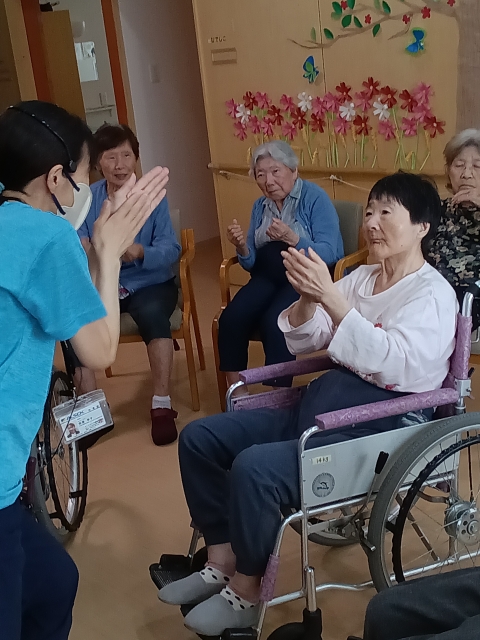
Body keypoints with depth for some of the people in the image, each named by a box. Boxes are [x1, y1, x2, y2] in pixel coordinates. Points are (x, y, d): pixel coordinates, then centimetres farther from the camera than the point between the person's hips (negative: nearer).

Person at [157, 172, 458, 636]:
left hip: (383, 427, -8)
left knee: (254, 468, -30)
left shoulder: (432, 294, -8)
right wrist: (307, 298, -9)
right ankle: (221, 565, 10)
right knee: (199, 437, 0)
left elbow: (392, 364, -26)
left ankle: (245, 593, -5)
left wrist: (330, 297, -30)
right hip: (319, 405, 9)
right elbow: (303, 344, 12)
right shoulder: (362, 277, 14)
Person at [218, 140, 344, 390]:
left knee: (274, 323, -32)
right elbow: (252, 263, 11)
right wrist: (242, 247, -11)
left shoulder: (314, 198, -7)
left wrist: (292, 239, -32)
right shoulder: (260, 206, 12)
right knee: (230, 319, -22)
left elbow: (330, 254, -17)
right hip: (268, 277, 5)